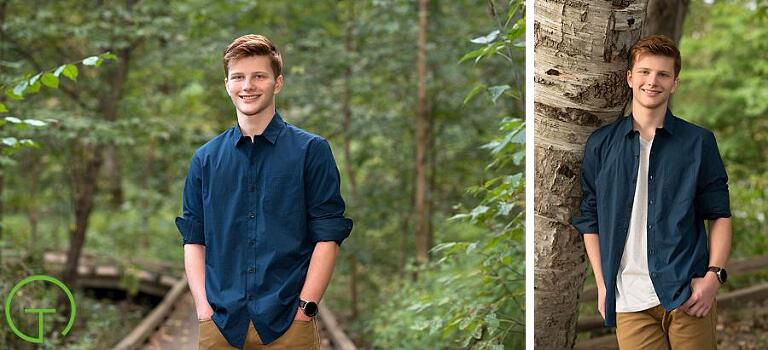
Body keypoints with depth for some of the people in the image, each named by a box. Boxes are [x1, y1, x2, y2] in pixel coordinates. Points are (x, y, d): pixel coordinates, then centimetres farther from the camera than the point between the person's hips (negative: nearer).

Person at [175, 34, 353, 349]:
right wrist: (204, 309, -2)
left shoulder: (311, 151, 2)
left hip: (288, 323, -2)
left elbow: (328, 237, -2)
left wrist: (304, 309, -9)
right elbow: (193, 240, 10)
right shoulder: (206, 159, 11)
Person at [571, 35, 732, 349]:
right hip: (630, 300, 1)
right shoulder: (601, 145, 8)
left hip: (688, 295, -1)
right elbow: (589, 220, 11)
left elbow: (720, 215, 5)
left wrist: (714, 276, -7)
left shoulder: (698, 142, 5)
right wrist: (602, 285, 4)